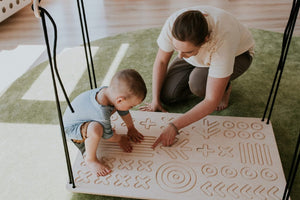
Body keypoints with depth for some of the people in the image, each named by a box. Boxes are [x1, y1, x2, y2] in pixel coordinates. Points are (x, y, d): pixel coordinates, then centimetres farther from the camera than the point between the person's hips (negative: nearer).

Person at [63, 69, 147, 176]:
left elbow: (124, 112, 2)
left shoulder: (111, 92, -19)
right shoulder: (101, 113, -41)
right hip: (72, 127, -8)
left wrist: (131, 129, 14)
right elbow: (108, 136, -22)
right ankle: (90, 159, -15)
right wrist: (120, 139, -3)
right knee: (96, 129, -39)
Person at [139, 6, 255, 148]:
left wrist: (174, 126, -44)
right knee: (167, 95, -12)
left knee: (198, 83, -36)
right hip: (197, 59, 4)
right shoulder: (172, 24, -34)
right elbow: (161, 61, -14)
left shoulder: (222, 42, -44)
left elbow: (211, 102, -41)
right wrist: (155, 100, -16)